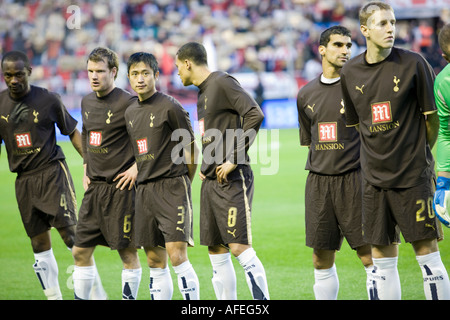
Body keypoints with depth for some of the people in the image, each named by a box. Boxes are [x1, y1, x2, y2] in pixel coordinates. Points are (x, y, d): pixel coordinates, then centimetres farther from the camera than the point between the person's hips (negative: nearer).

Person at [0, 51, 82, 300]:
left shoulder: (48, 100, -4)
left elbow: (72, 132, 6)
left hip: (52, 171, -4)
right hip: (24, 179, 4)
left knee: (71, 234, -13)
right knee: (40, 244, 6)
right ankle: (53, 296, 15)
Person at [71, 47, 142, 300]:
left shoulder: (127, 103, -12)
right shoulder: (87, 102, 12)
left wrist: (137, 167, -12)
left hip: (121, 187, -7)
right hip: (94, 188, 7)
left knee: (127, 251, -1)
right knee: (81, 251, 7)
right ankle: (82, 298, 16)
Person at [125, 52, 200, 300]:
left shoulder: (169, 107, -7)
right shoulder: (130, 112, 14)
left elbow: (190, 148, -2)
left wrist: (183, 185, 4)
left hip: (172, 188, -6)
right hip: (144, 191, 7)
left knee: (177, 256, -14)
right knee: (155, 262, 6)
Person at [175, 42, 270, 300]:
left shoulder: (222, 82, -8)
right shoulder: (203, 92, 19)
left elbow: (255, 115, -20)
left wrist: (233, 160, -19)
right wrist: (205, 167, 12)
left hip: (233, 180, -9)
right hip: (211, 181, 9)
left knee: (240, 247, -15)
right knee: (216, 250, 8)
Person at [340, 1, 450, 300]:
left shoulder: (413, 63, -6)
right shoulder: (350, 72, 4)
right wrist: (379, 154, 12)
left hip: (413, 177, -4)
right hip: (374, 178, 4)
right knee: (382, 259, 6)